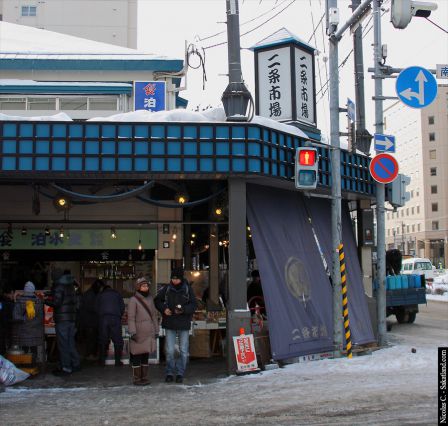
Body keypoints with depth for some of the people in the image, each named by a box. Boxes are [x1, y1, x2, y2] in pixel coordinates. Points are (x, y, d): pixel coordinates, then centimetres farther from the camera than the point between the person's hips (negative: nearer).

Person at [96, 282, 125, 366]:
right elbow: (122, 306, 12)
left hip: (103, 318, 1)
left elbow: (96, 308, 15)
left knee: (103, 340, 8)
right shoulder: (117, 294, 19)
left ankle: (102, 361, 9)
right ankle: (118, 361, 0)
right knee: (117, 340, 2)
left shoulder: (100, 295, 20)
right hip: (115, 318, -1)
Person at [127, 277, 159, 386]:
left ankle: (144, 377, 19)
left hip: (149, 332, 6)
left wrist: (156, 330, 14)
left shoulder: (150, 299, 13)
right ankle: (137, 379, 5)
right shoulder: (133, 300, -6)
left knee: (146, 355, 11)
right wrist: (133, 332, -16)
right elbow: (131, 317, -10)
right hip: (139, 333, -6)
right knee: (137, 356, -2)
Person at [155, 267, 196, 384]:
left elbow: (193, 305, -3)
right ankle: (169, 373, 15)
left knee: (183, 351, 5)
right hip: (169, 323, 1)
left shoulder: (188, 289, -2)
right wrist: (164, 309, -7)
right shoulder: (166, 289, 1)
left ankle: (180, 373, 16)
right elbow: (157, 300, 11)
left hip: (184, 324, 0)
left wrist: (183, 310, -20)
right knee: (169, 350, 3)